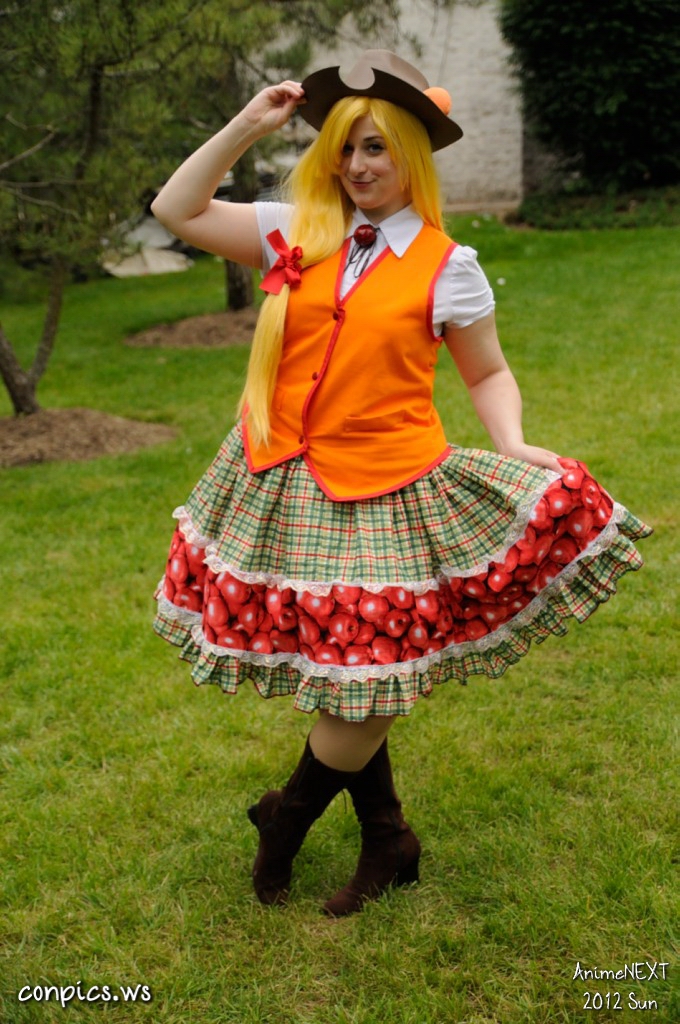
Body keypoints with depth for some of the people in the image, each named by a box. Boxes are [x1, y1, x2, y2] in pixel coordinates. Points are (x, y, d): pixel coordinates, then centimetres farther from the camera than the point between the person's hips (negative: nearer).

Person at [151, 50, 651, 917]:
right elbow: (176, 211, 10)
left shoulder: (445, 267, 0)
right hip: (286, 487, 3)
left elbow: (487, 372, 7)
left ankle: (289, 818, 28)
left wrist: (514, 450, -11)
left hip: (387, 494, -3)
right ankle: (386, 841, 30)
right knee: (327, 670, 10)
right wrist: (246, 127, 4)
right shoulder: (298, 234, 7)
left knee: (368, 681, -1)